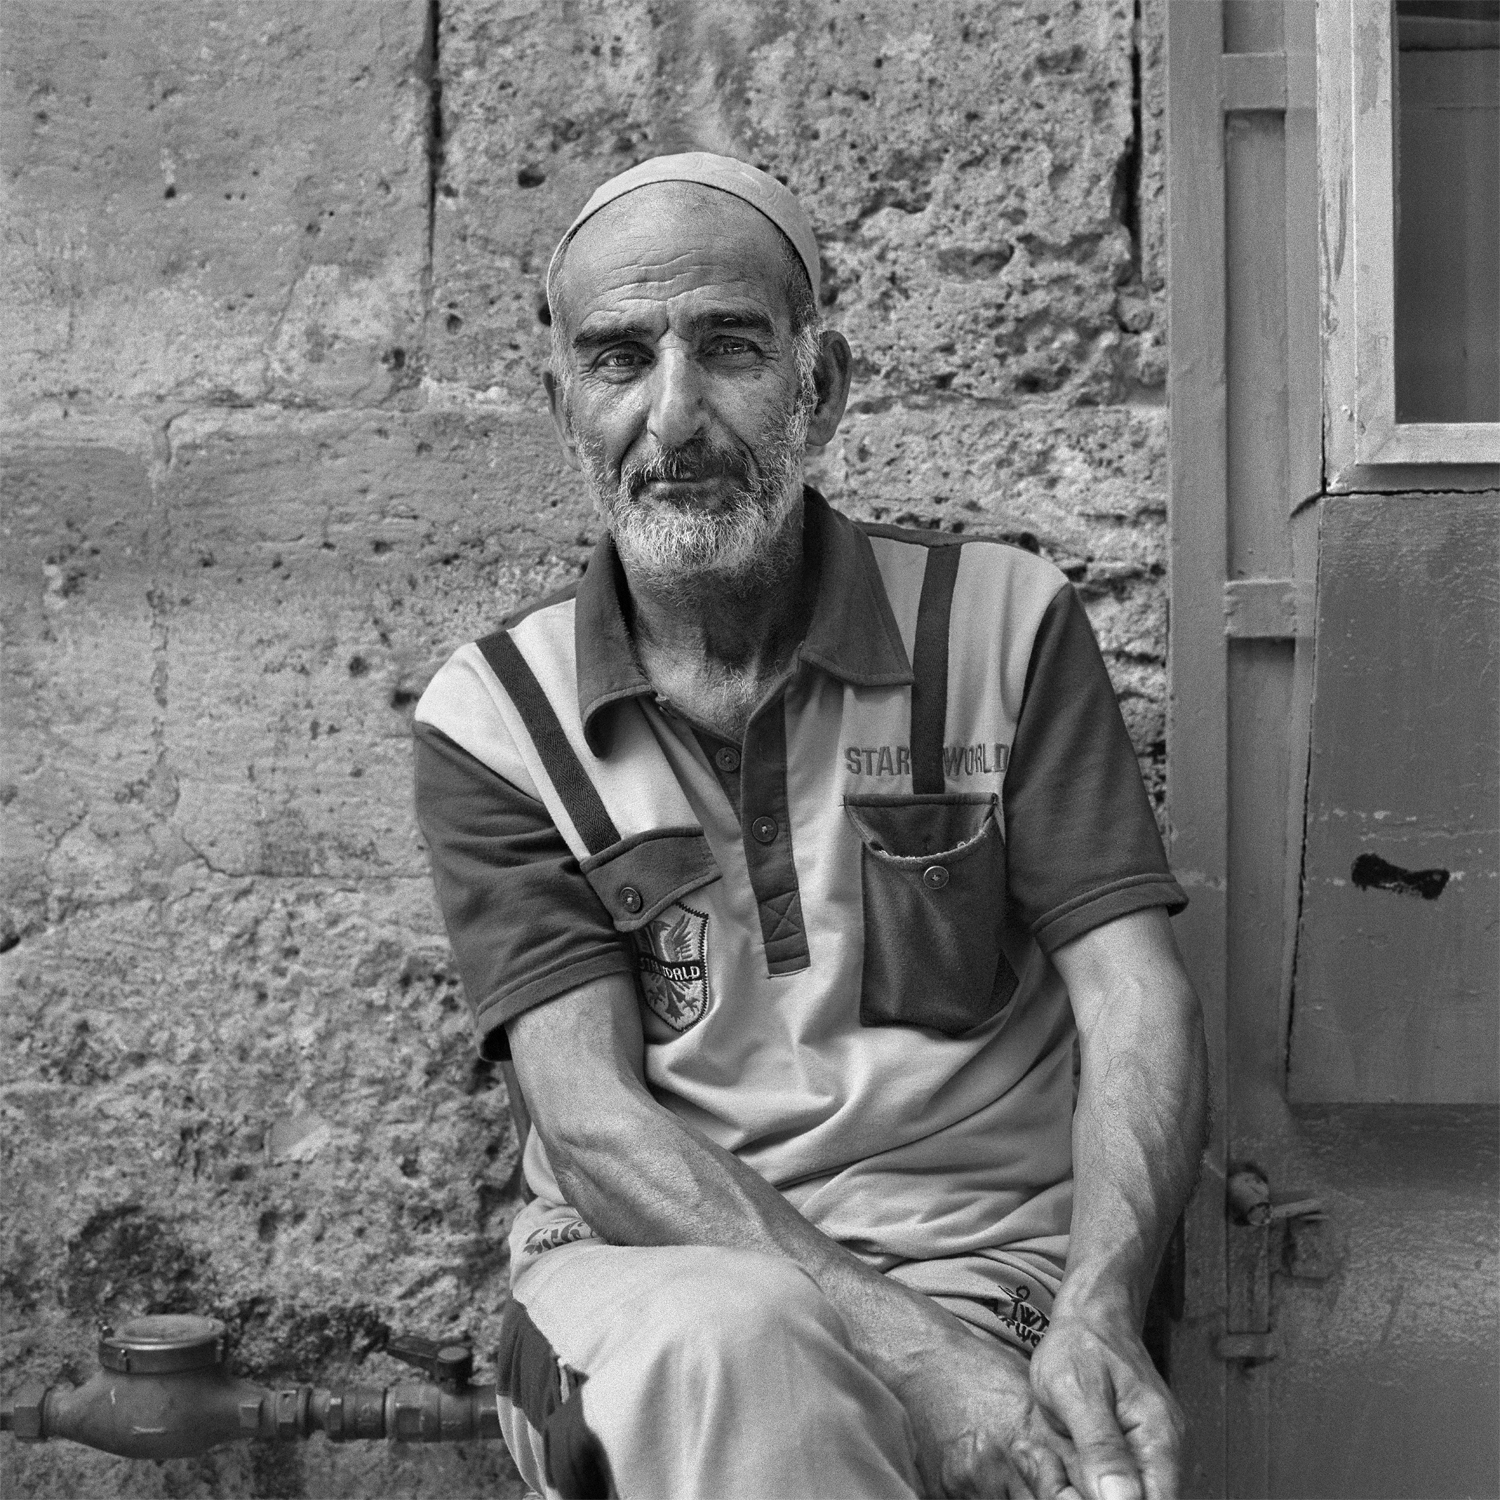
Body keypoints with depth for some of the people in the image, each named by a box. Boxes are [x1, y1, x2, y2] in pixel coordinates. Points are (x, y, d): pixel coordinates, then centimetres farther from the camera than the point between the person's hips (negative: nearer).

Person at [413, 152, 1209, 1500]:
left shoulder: (1005, 624, 5)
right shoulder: (491, 718, 3)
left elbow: (1135, 1006, -2)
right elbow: (592, 1117, -8)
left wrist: (1097, 1320, -21)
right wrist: (911, 1354, -22)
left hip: (986, 1261, 1)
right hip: (652, 1268, 0)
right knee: (722, 1342, -36)